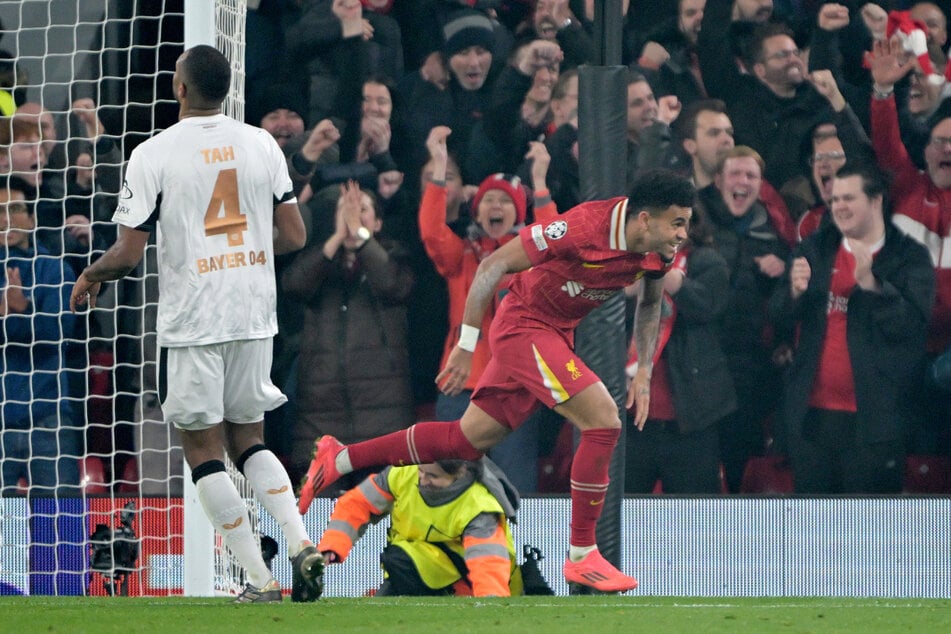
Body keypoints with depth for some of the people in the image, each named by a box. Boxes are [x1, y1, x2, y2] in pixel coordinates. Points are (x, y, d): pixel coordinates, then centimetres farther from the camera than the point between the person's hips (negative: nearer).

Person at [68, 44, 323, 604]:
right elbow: (293, 236, 5)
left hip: (193, 321, -5)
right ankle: (302, 544, -4)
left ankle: (261, 579, -2)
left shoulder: (153, 155, -9)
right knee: (248, 439, 17)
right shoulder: (261, 144, 4)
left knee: (204, 448, 4)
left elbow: (128, 254, -9)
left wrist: (89, 278, 12)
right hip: (255, 316, 5)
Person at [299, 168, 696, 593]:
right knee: (603, 419, -19)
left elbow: (651, 303, 17)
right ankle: (581, 556, -9)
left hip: (556, 334, 8)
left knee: (468, 440, 10)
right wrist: (467, 343, -18)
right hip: (525, 323, -8)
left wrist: (643, 371, 8)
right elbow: (494, 265, -20)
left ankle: (339, 460, 21)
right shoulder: (584, 227, -29)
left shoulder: (659, 250, -7)